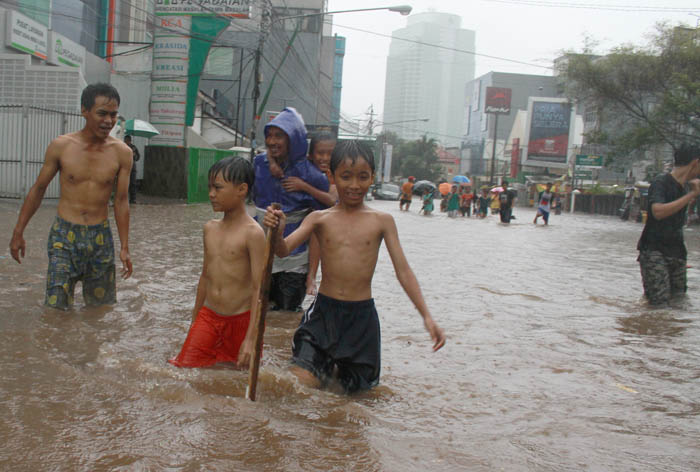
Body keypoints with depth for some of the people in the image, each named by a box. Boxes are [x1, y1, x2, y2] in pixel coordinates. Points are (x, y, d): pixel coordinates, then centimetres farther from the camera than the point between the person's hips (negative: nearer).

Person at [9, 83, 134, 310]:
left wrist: (124, 248, 0)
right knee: (56, 307, -4)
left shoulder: (122, 153, -3)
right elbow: (38, 189, 6)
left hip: (100, 236, 1)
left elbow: (121, 200, 2)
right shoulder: (61, 146, -4)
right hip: (64, 234, -1)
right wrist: (18, 232, 7)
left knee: (102, 307, 9)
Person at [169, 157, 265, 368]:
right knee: (185, 367, 1)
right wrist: (194, 319, 20)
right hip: (208, 316, 5)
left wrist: (251, 338, -21)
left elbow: (258, 288, -17)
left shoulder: (253, 233, -15)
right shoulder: (210, 228, 5)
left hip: (240, 319, -5)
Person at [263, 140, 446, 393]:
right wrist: (276, 231, -35)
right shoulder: (320, 219, -1)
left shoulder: (382, 220, -2)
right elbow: (283, 249, -12)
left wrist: (426, 315, -9)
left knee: (356, 387, 11)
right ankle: (327, 362, 25)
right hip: (324, 310, 0)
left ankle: (342, 363, 46)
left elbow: (403, 270, -3)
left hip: (362, 314, 0)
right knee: (302, 381, -10)